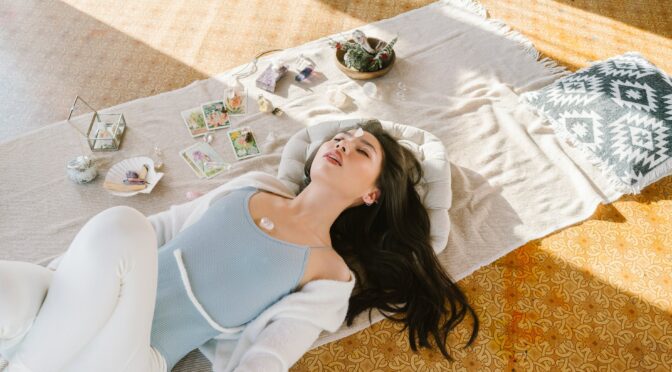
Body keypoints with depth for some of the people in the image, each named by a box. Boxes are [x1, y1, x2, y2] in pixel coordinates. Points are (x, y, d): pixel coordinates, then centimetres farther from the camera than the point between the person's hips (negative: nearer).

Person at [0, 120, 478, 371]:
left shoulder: (329, 276, -2)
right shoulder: (256, 185, 11)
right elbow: (165, 226, 14)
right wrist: (62, 272, 11)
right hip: (80, 319, 4)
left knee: (120, 225, -31)